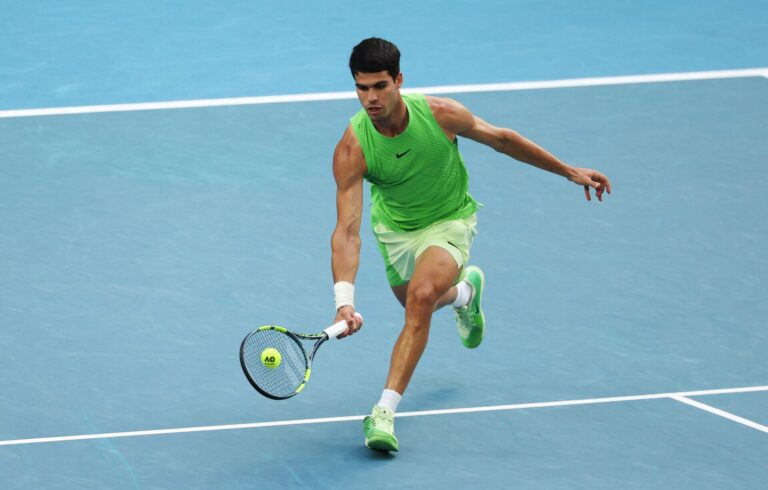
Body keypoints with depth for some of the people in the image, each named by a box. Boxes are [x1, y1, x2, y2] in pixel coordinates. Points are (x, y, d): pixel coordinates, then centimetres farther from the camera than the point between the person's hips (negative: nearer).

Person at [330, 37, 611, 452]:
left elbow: (501, 139, -8)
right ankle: (465, 290, 64)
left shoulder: (440, 114, -28)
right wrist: (344, 300, -49)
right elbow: (347, 230, -34)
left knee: (421, 296, -29)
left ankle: (385, 412, -28)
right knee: (418, 305, 26)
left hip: (449, 220, -3)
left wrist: (570, 171, 1)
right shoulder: (352, 149, -30)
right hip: (394, 227, 3)